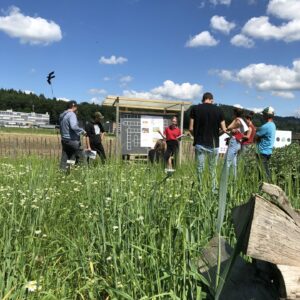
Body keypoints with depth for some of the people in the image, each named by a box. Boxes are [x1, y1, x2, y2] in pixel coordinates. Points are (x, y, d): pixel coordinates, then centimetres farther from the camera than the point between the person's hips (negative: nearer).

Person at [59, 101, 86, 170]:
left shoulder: (62, 115, 16)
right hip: (72, 140, -9)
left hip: (64, 140, 9)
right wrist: (82, 131, -15)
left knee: (64, 159, 9)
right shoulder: (71, 114, -13)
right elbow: (74, 126, -27)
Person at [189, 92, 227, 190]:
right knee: (212, 170, 12)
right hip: (214, 144, 1)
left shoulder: (195, 108, -1)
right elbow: (224, 130, 0)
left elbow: (191, 128, -3)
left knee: (200, 169, 5)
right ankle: (213, 189, 15)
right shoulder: (218, 110, 1)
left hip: (200, 144, -1)